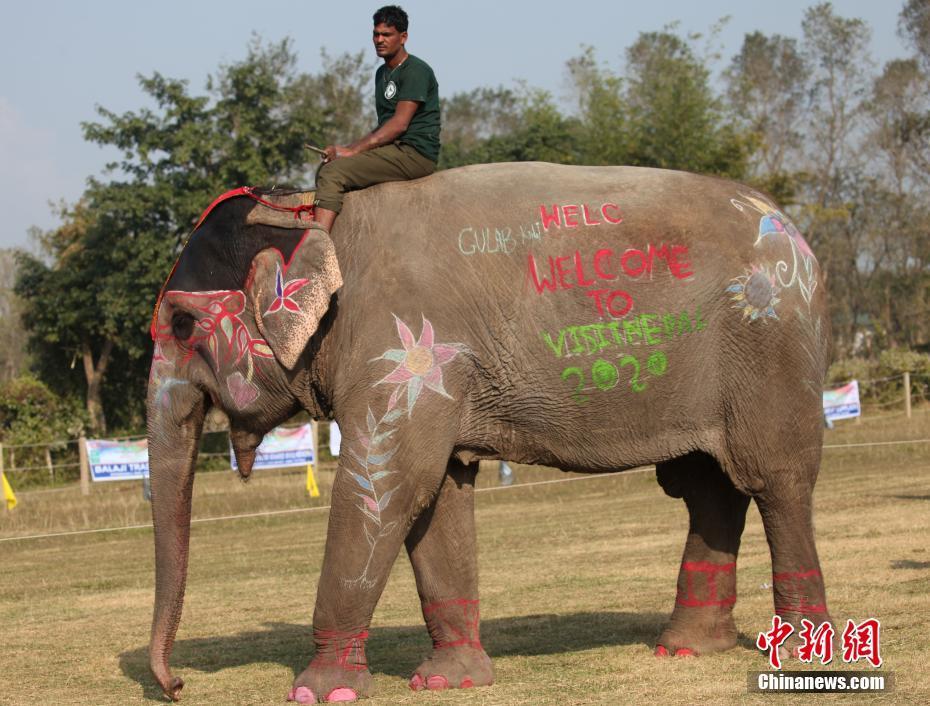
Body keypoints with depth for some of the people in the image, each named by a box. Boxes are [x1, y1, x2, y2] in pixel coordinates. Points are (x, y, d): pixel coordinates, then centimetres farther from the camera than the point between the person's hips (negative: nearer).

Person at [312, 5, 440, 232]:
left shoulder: (416, 71, -9)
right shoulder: (383, 73, 21)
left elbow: (400, 124, -17)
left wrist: (352, 150, -18)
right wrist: (347, 148, 5)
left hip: (415, 154, -10)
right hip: (393, 149, 10)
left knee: (333, 173, -22)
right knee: (325, 168, 8)